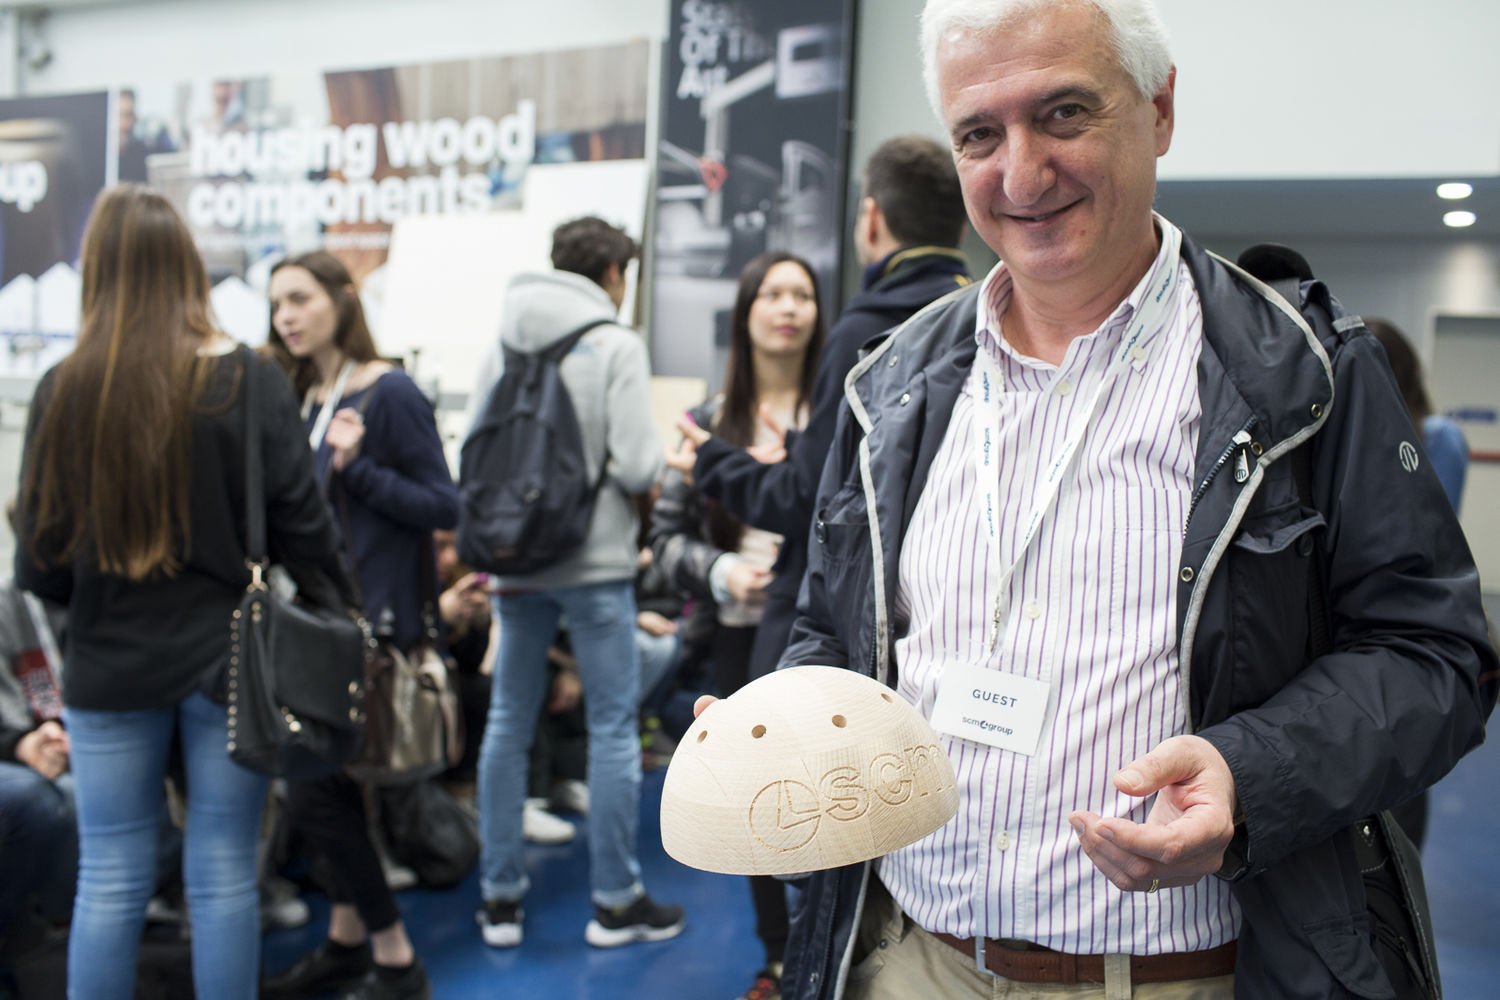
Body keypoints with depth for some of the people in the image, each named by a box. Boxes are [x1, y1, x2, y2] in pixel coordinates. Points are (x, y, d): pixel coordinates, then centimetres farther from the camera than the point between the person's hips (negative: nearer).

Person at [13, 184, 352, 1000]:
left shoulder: (63, 390, -6)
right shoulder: (247, 379, -9)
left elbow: (39, 556, -1)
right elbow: (302, 526, -8)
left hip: (109, 668, 1)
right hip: (230, 658, -1)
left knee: (109, 880, 12)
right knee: (223, 877, 9)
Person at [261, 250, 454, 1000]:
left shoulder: (389, 393, -11)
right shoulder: (306, 400, 11)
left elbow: (444, 507, -14)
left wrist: (358, 467, -22)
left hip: (377, 618, -8)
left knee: (314, 789, -5)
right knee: (331, 780, 14)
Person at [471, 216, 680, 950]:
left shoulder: (503, 344, 5)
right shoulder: (616, 346, -9)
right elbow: (636, 467, -15)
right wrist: (658, 459, 6)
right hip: (594, 561, -5)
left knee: (508, 723, 12)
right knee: (612, 726, 5)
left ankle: (499, 896, 20)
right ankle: (616, 901, 14)